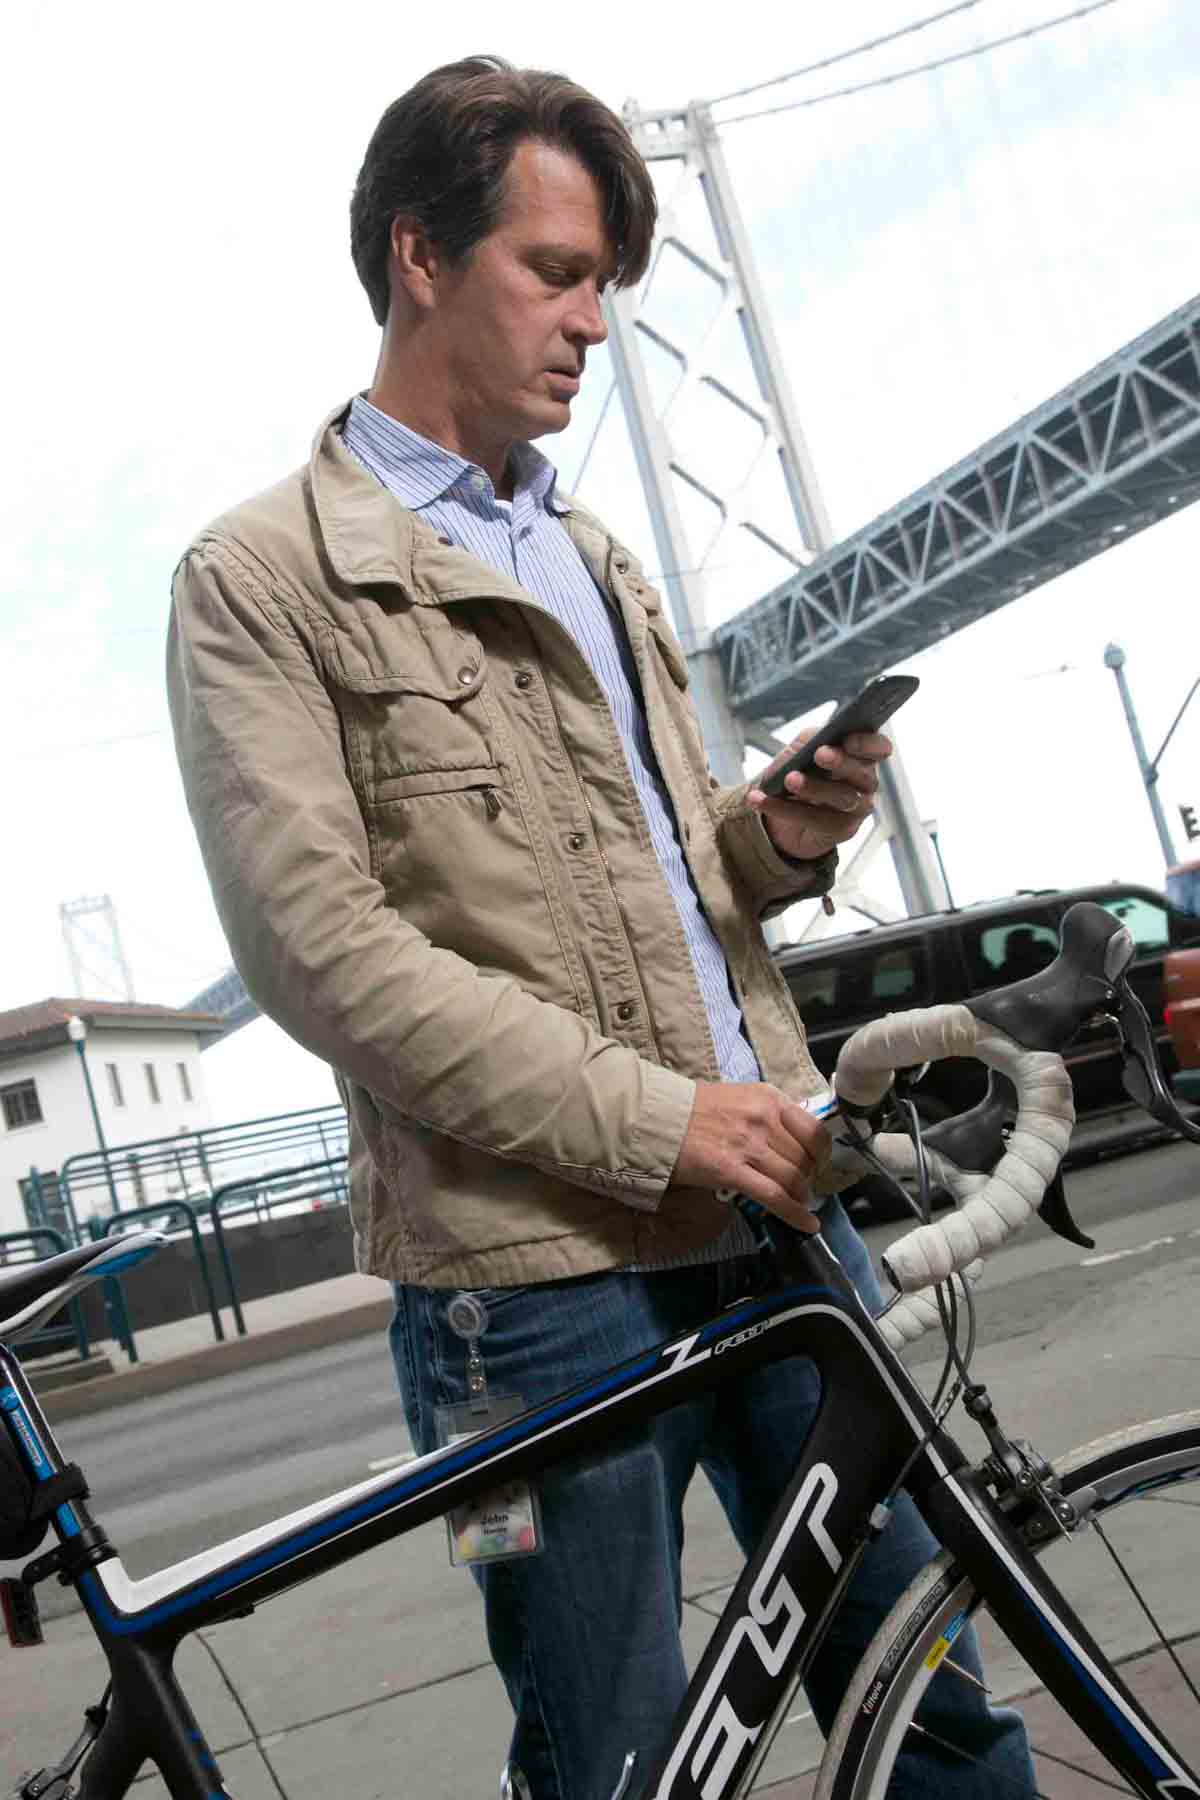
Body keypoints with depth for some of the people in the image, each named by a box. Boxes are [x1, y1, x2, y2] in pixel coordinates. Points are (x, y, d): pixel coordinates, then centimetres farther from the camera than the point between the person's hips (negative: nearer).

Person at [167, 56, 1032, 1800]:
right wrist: (650, 1119, -17)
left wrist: (780, 835, 1)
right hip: (541, 1273, -6)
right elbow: (316, 943, -12)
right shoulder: (263, 576, -2)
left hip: (778, 1211, 6)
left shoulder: (590, 548, 20)